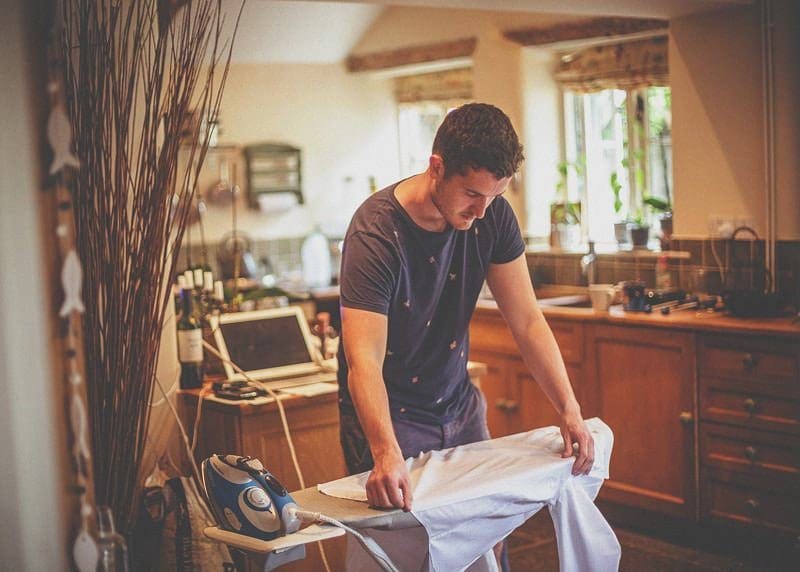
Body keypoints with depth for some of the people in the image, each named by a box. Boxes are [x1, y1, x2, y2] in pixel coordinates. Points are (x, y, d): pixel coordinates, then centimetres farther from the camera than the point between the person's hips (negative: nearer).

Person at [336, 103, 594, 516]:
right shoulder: (377, 232, -28)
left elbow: (527, 322, -8)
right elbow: (364, 362, -36)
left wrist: (570, 410, -18)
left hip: (460, 408, 6)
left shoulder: (493, 216, -10)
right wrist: (387, 455, -51)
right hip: (387, 419, -5)